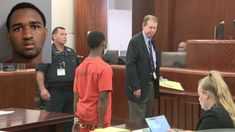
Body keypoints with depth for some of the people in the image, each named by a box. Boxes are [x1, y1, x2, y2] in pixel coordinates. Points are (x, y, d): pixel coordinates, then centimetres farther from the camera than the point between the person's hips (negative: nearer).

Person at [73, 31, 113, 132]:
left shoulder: (80, 67, 5)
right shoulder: (104, 68, -15)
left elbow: (76, 96, 8)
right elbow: (103, 98, -19)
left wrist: (76, 119, 13)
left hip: (82, 117, 6)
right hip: (97, 119, -6)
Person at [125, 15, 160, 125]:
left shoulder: (152, 42, 11)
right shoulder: (135, 41, -13)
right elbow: (130, 65, -18)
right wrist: (135, 87, -20)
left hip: (151, 85, 8)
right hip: (139, 87, -8)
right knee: (137, 121, -2)